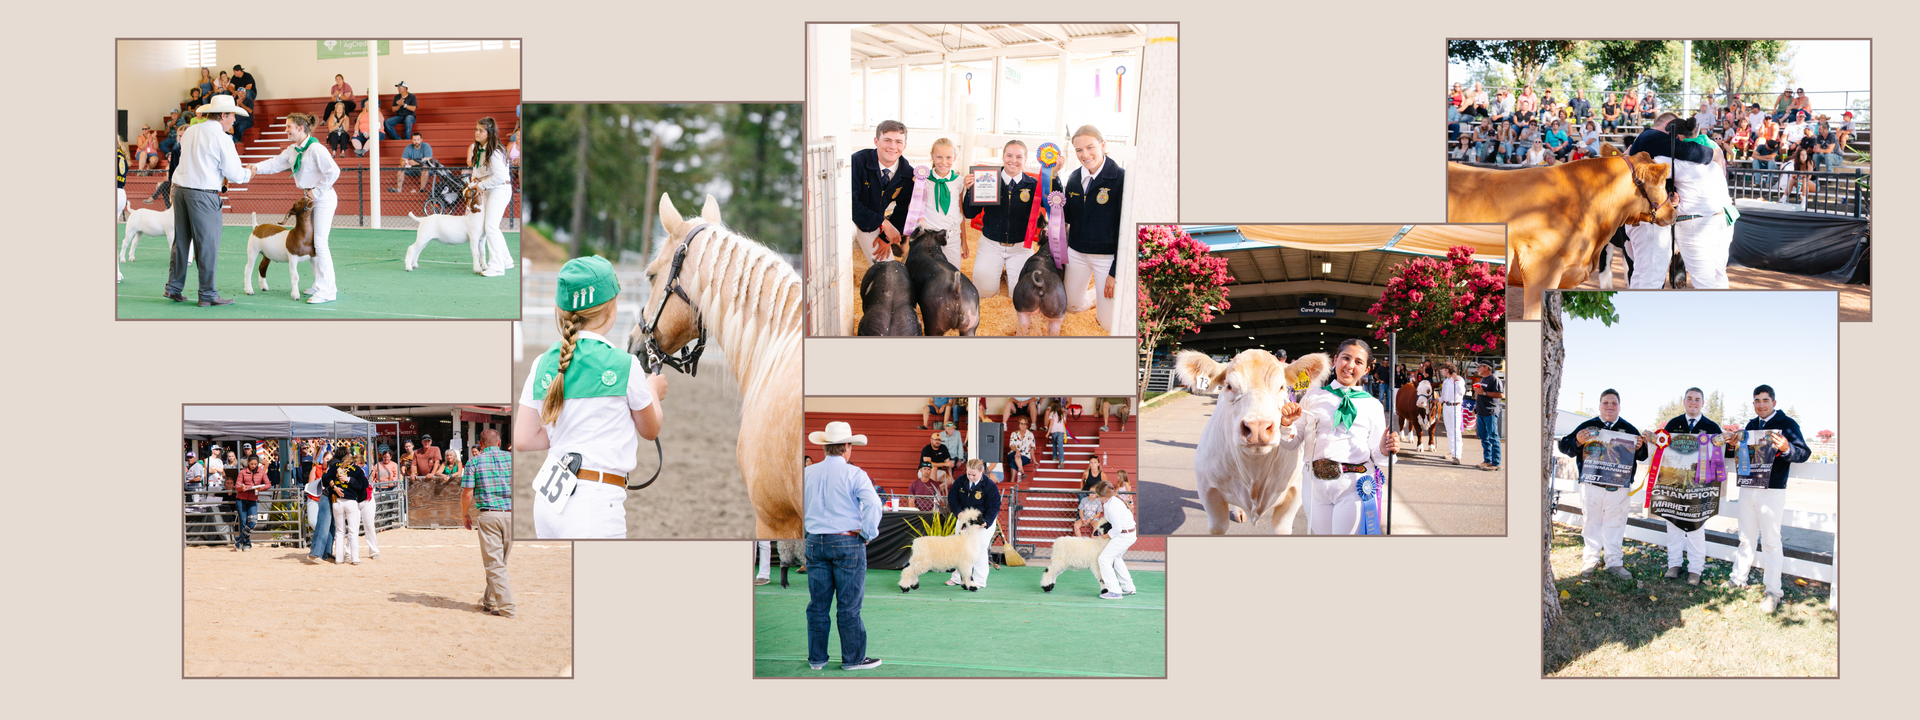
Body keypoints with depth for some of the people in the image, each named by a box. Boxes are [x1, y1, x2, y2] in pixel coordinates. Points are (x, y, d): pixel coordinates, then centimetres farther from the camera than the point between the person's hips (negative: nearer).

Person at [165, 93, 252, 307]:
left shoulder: (190, 132, 12)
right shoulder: (222, 138, -9)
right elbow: (234, 174, -9)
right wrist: (248, 174, 13)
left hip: (180, 188, 7)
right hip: (203, 193, -7)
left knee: (181, 240, 14)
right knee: (208, 244, -1)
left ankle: (174, 287, 18)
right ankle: (208, 295, 2)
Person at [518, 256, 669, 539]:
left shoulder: (543, 365, 5)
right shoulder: (624, 365, -8)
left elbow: (523, 439, 8)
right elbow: (651, 430, 8)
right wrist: (653, 392, 28)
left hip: (547, 503, 7)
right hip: (596, 501, -6)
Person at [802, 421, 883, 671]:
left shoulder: (808, 473, 4)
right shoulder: (853, 474, -10)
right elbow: (873, 504, -20)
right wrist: (868, 534, -7)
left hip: (815, 543, 4)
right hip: (848, 543, -4)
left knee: (818, 604, 10)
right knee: (849, 605, 2)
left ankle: (816, 657, 15)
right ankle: (853, 658, 7)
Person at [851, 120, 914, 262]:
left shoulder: (908, 174, -9)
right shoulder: (858, 161, -23)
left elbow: (902, 211, 5)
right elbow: (850, 203, -28)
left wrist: (885, 237, -6)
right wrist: (883, 223, -28)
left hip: (874, 226, 5)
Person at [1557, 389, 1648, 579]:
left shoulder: (1630, 429, 8)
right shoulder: (1587, 426, 4)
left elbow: (1642, 456, 12)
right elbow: (1564, 446, 3)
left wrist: (1640, 447, -12)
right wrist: (1577, 441, -18)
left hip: (1619, 489, 1)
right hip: (1591, 485, -1)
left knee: (1615, 524, 5)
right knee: (1591, 522, 6)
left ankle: (1614, 562, 14)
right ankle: (1591, 559, 18)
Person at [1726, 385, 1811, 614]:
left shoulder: (1787, 424, -6)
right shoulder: (1751, 425, 13)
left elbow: (1804, 453, -14)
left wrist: (1785, 448, -34)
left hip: (1772, 491, -6)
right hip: (1747, 489, 6)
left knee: (1771, 541, -4)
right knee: (1746, 537, 16)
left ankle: (1773, 592, -1)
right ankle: (1739, 577, 28)